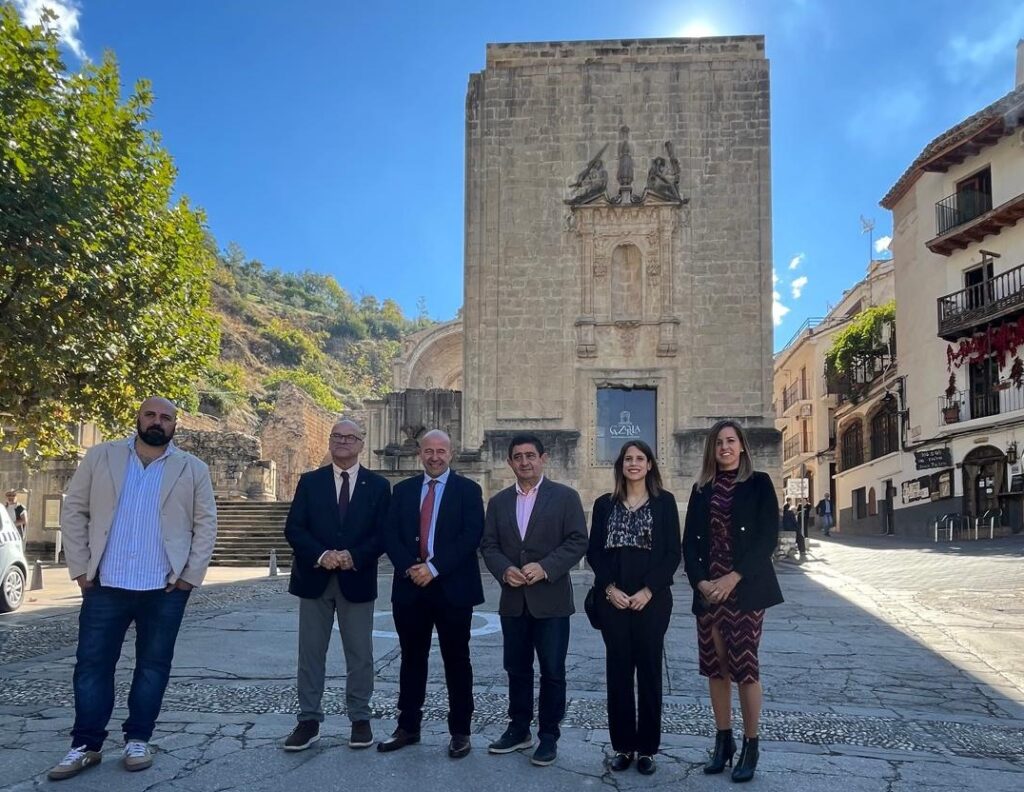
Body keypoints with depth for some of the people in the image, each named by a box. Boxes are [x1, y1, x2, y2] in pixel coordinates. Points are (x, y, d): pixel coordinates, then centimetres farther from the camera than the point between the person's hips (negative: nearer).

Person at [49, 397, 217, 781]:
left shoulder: (193, 470, 3)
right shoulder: (100, 457, 4)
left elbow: (205, 524, 3)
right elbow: (74, 511, 4)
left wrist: (191, 575, -5)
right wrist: (80, 567, -3)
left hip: (165, 588, 0)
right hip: (105, 584, 1)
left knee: (153, 666, 7)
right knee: (92, 664, 5)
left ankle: (137, 740, 20)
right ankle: (86, 744, 16)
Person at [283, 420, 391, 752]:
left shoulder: (378, 485, 4)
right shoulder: (310, 481, 5)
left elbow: (383, 534, -2)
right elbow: (293, 528, -2)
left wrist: (354, 557, -17)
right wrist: (321, 555, -18)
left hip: (357, 579, -1)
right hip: (315, 578, 1)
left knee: (360, 654, 6)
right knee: (310, 653, 6)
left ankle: (360, 719, 17)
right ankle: (309, 720, 15)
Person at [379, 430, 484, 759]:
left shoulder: (468, 490, 0)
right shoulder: (403, 490, 10)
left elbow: (471, 537, -11)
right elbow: (391, 535, 3)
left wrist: (434, 568, -17)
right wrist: (409, 568, -13)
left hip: (453, 588, -3)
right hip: (410, 587, 3)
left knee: (456, 661, 5)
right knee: (412, 659, 11)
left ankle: (460, 731, 15)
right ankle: (408, 726, 22)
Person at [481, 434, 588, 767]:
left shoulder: (565, 496, -2)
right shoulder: (498, 502, 11)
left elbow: (577, 541, -8)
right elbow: (488, 545, 7)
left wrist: (545, 567, -19)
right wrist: (504, 570, -12)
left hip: (551, 599, -4)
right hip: (513, 600, 4)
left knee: (552, 672, 4)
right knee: (516, 669, 13)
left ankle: (549, 736, 17)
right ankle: (519, 729, 27)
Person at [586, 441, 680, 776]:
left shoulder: (664, 501, 1)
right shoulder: (604, 504, 7)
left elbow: (672, 553, -3)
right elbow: (594, 552, 5)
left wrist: (648, 590, -12)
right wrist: (609, 588, -9)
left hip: (652, 598, -2)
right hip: (613, 599, 2)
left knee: (649, 670, 4)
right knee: (618, 670, 5)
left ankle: (647, 747, 14)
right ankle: (622, 745, 15)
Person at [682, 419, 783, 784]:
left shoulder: (759, 484, 0)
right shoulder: (701, 490, 11)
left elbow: (767, 538, -7)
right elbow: (690, 542, 8)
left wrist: (734, 577, -15)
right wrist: (700, 581, -7)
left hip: (745, 588, -4)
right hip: (708, 590, 4)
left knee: (744, 666, -5)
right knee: (716, 667, 7)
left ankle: (750, 746, 7)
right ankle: (723, 741, 18)